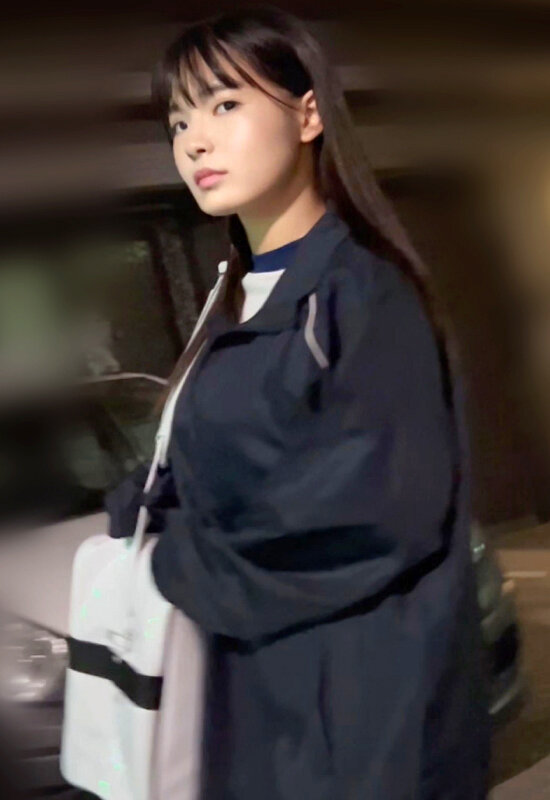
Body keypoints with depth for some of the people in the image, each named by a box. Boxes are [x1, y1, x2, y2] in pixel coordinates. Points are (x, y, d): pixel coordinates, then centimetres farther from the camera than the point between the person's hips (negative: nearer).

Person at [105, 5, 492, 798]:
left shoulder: (364, 295, -15)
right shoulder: (238, 304, 11)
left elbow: (376, 517, -22)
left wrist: (182, 564, -12)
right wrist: (142, 512, -6)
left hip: (358, 710, -8)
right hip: (252, 697, 8)